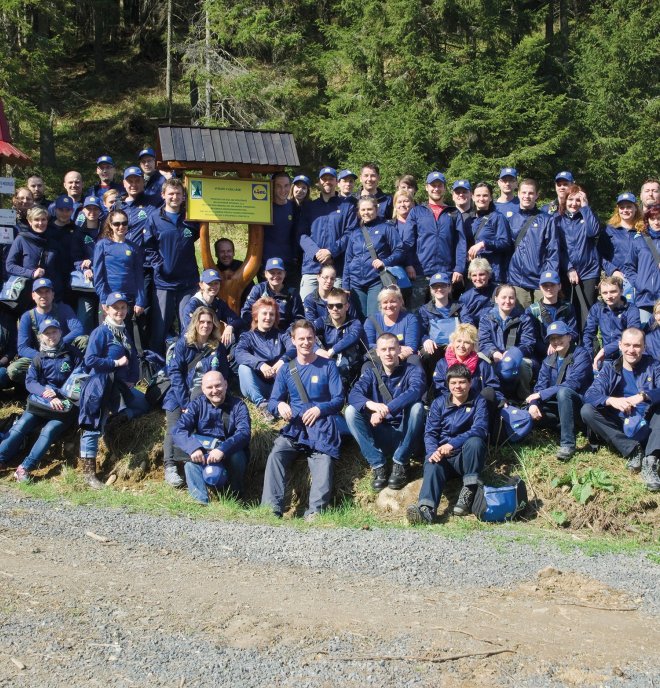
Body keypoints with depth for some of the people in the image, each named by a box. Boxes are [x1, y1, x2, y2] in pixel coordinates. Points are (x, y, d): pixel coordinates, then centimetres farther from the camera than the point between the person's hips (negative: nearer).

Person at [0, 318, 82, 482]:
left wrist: (57, 393, -14)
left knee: (48, 431, -26)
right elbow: (30, 381, -2)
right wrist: (47, 394, -21)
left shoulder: (72, 354, 2)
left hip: (65, 405, -3)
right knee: (20, 427, -19)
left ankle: (25, 468, -32)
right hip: (40, 402, 3)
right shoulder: (39, 358, 9)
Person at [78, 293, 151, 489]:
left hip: (121, 386, 8)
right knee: (93, 428, -5)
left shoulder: (125, 332, 13)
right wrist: (116, 363, -14)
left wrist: (132, 380, 2)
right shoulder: (101, 332, -9)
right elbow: (90, 360, -18)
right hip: (101, 387, -8)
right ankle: (88, 473, -1)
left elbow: (134, 359, 17)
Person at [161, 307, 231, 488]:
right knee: (174, 426, -21)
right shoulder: (183, 343, 1)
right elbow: (174, 372, -6)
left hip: (203, 392, 1)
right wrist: (185, 402, -14)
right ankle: (170, 466, -23)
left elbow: (222, 377, 7)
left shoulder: (218, 348, 8)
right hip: (179, 394, -1)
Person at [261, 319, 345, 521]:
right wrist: (279, 406, -14)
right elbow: (273, 401, 11)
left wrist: (319, 409, -17)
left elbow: (339, 399, 3)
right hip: (294, 427, 2)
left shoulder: (328, 366, 9)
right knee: (276, 455, -25)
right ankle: (272, 507, -32)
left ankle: (315, 510, -39)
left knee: (323, 462, -27)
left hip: (322, 427, -2)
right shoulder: (286, 370, 17)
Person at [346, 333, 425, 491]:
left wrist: (385, 409, -40)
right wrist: (370, 404, -39)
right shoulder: (371, 371, 3)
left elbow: (415, 391, -28)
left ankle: (400, 463, -16)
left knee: (416, 406, -30)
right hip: (379, 435, 2)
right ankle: (378, 465, -18)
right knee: (351, 411, -18)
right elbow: (354, 394, -14)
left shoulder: (413, 370, -5)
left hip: (405, 435, -2)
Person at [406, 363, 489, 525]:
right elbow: (430, 433, 0)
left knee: (475, 441, -32)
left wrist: (453, 444, -30)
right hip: (443, 457, 1)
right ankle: (426, 509, -57)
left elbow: (480, 429, -15)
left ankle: (469, 491, -20)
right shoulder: (439, 403, 8)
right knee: (433, 464, -31)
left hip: (467, 457, -1)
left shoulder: (478, 402, 1)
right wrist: (433, 451, -24)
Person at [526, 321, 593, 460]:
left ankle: (568, 443, -33)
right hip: (558, 405, 6)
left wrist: (541, 394, -24)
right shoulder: (549, 361, 8)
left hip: (580, 405, -6)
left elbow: (572, 384, -24)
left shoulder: (581, 355, -12)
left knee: (563, 392, -37)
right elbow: (540, 385, -2)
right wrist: (533, 403, -24)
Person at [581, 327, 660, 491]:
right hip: (619, 429, 1)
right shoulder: (610, 368, 6)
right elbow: (590, 395, -10)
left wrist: (644, 396, -35)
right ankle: (632, 450, -22)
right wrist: (611, 400, -30)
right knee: (587, 411, -21)